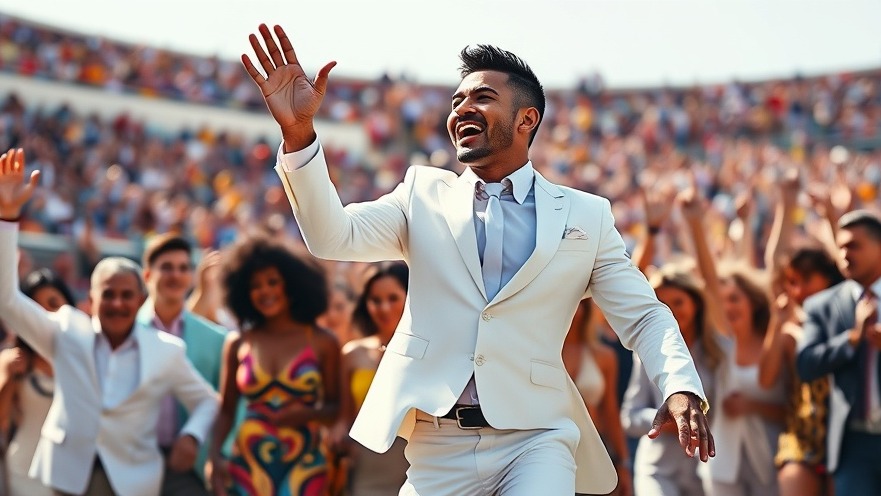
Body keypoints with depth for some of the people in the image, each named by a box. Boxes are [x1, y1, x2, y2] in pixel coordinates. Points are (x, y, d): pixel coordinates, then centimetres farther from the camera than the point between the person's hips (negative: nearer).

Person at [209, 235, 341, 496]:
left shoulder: (322, 342, 1)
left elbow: (335, 406, 4)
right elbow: (226, 411, 9)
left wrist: (308, 414, -15)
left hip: (303, 465, -2)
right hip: (248, 464, 2)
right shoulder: (238, 344, 6)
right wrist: (215, 455, -3)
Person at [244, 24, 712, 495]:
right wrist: (298, 131, -18)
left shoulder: (586, 216, 7)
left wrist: (681, 388, -13)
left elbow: (645, 317, 8)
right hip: (438, 448, 2)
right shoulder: (424, 194, 10)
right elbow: (333, 236, -4)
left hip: (534, 441, -2)